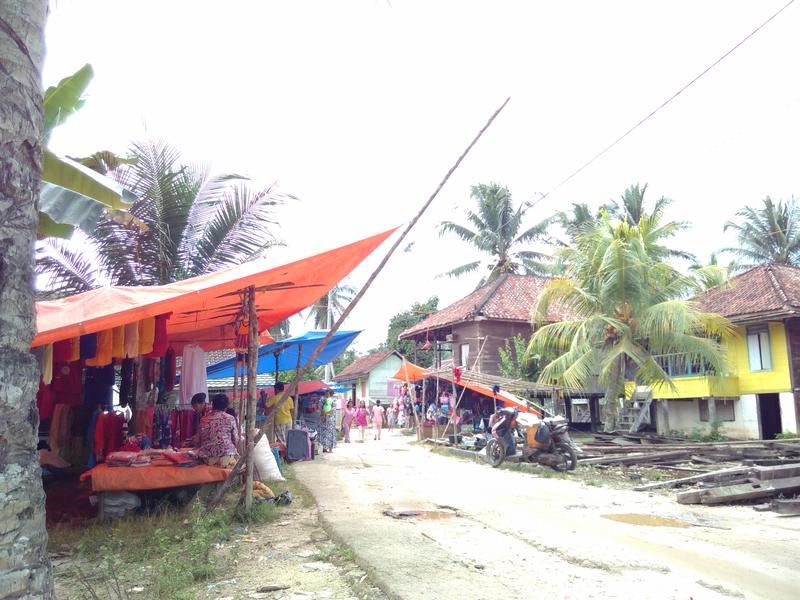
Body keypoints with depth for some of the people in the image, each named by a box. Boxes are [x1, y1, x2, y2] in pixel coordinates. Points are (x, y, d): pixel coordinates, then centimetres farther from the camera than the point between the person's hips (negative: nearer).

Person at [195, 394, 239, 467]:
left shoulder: (204, 419, 0)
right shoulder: (230, 419, -4)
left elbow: (201, 439, 7)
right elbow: (236, 440, 1)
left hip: (208, 458, 3)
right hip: (226, 457, -3)